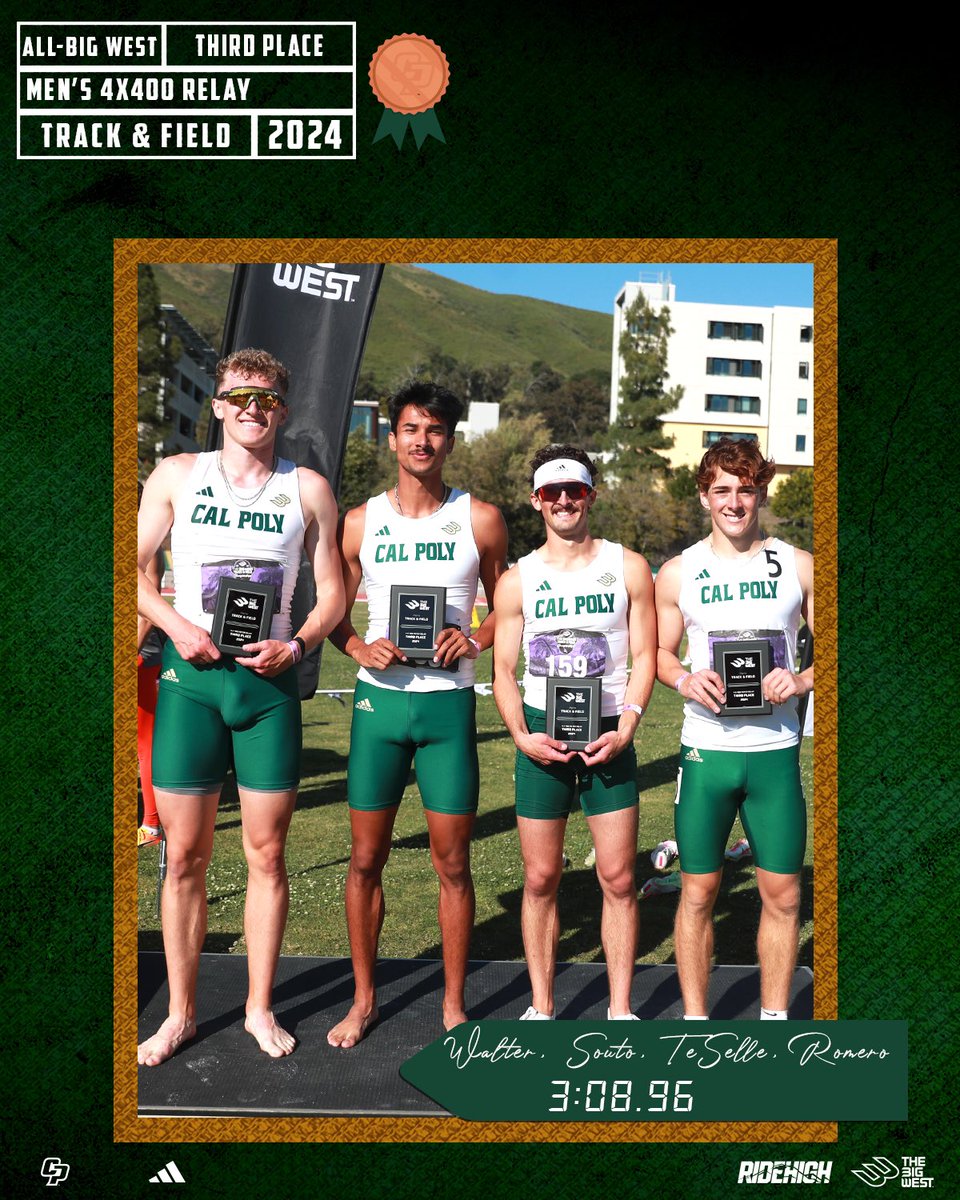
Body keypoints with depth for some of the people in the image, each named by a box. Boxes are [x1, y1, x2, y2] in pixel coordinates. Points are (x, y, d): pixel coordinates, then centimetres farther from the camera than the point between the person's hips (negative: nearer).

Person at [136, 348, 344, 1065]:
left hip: (269, 681, 0)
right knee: (185, 855, 6)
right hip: (190, 677, 0)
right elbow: (133, 567, 6)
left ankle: (260, 1007, 22)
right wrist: (176, 624, -11)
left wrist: (296, 645, -10)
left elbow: (333, 592, 7)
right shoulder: (177, 476, 7)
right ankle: (181, 1012, 21)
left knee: (268, 853, 6)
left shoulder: (309, 489, 6)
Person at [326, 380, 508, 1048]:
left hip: (448, 701, -1)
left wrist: (474, 641, -10)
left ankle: (454, 1007, 21)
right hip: (379, 699, 1)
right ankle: (364, 999, 26)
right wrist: (361, 648, -9)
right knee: (366, 860, 8)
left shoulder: (480, 519, 3)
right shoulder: (361, 522, 5)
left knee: (452, 863, 4)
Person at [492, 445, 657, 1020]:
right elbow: (503, 670, 5)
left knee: (619, 878, 2)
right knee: (541, 879, 6)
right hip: (541, 736, 1)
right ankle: (541, 1007, 20)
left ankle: (620, 1010, 17)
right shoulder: (517, 580, 5)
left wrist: (625, 727, -10)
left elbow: (645, 655, 2)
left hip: (609, 734, 0)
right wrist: (520, 735, -10)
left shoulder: (628, 568, 4)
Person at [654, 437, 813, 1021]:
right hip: (706, 751, 0)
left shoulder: (799, 566, 3)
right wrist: (684, 678, -12)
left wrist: (803, 680, -14)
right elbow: (660, 652, 10)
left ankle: (775, 1020, 26)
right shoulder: (679, 572, 3)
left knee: (783, 894, 7)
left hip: (776, 752, 1)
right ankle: (695, 1022, 22)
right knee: (699, 892, 6)